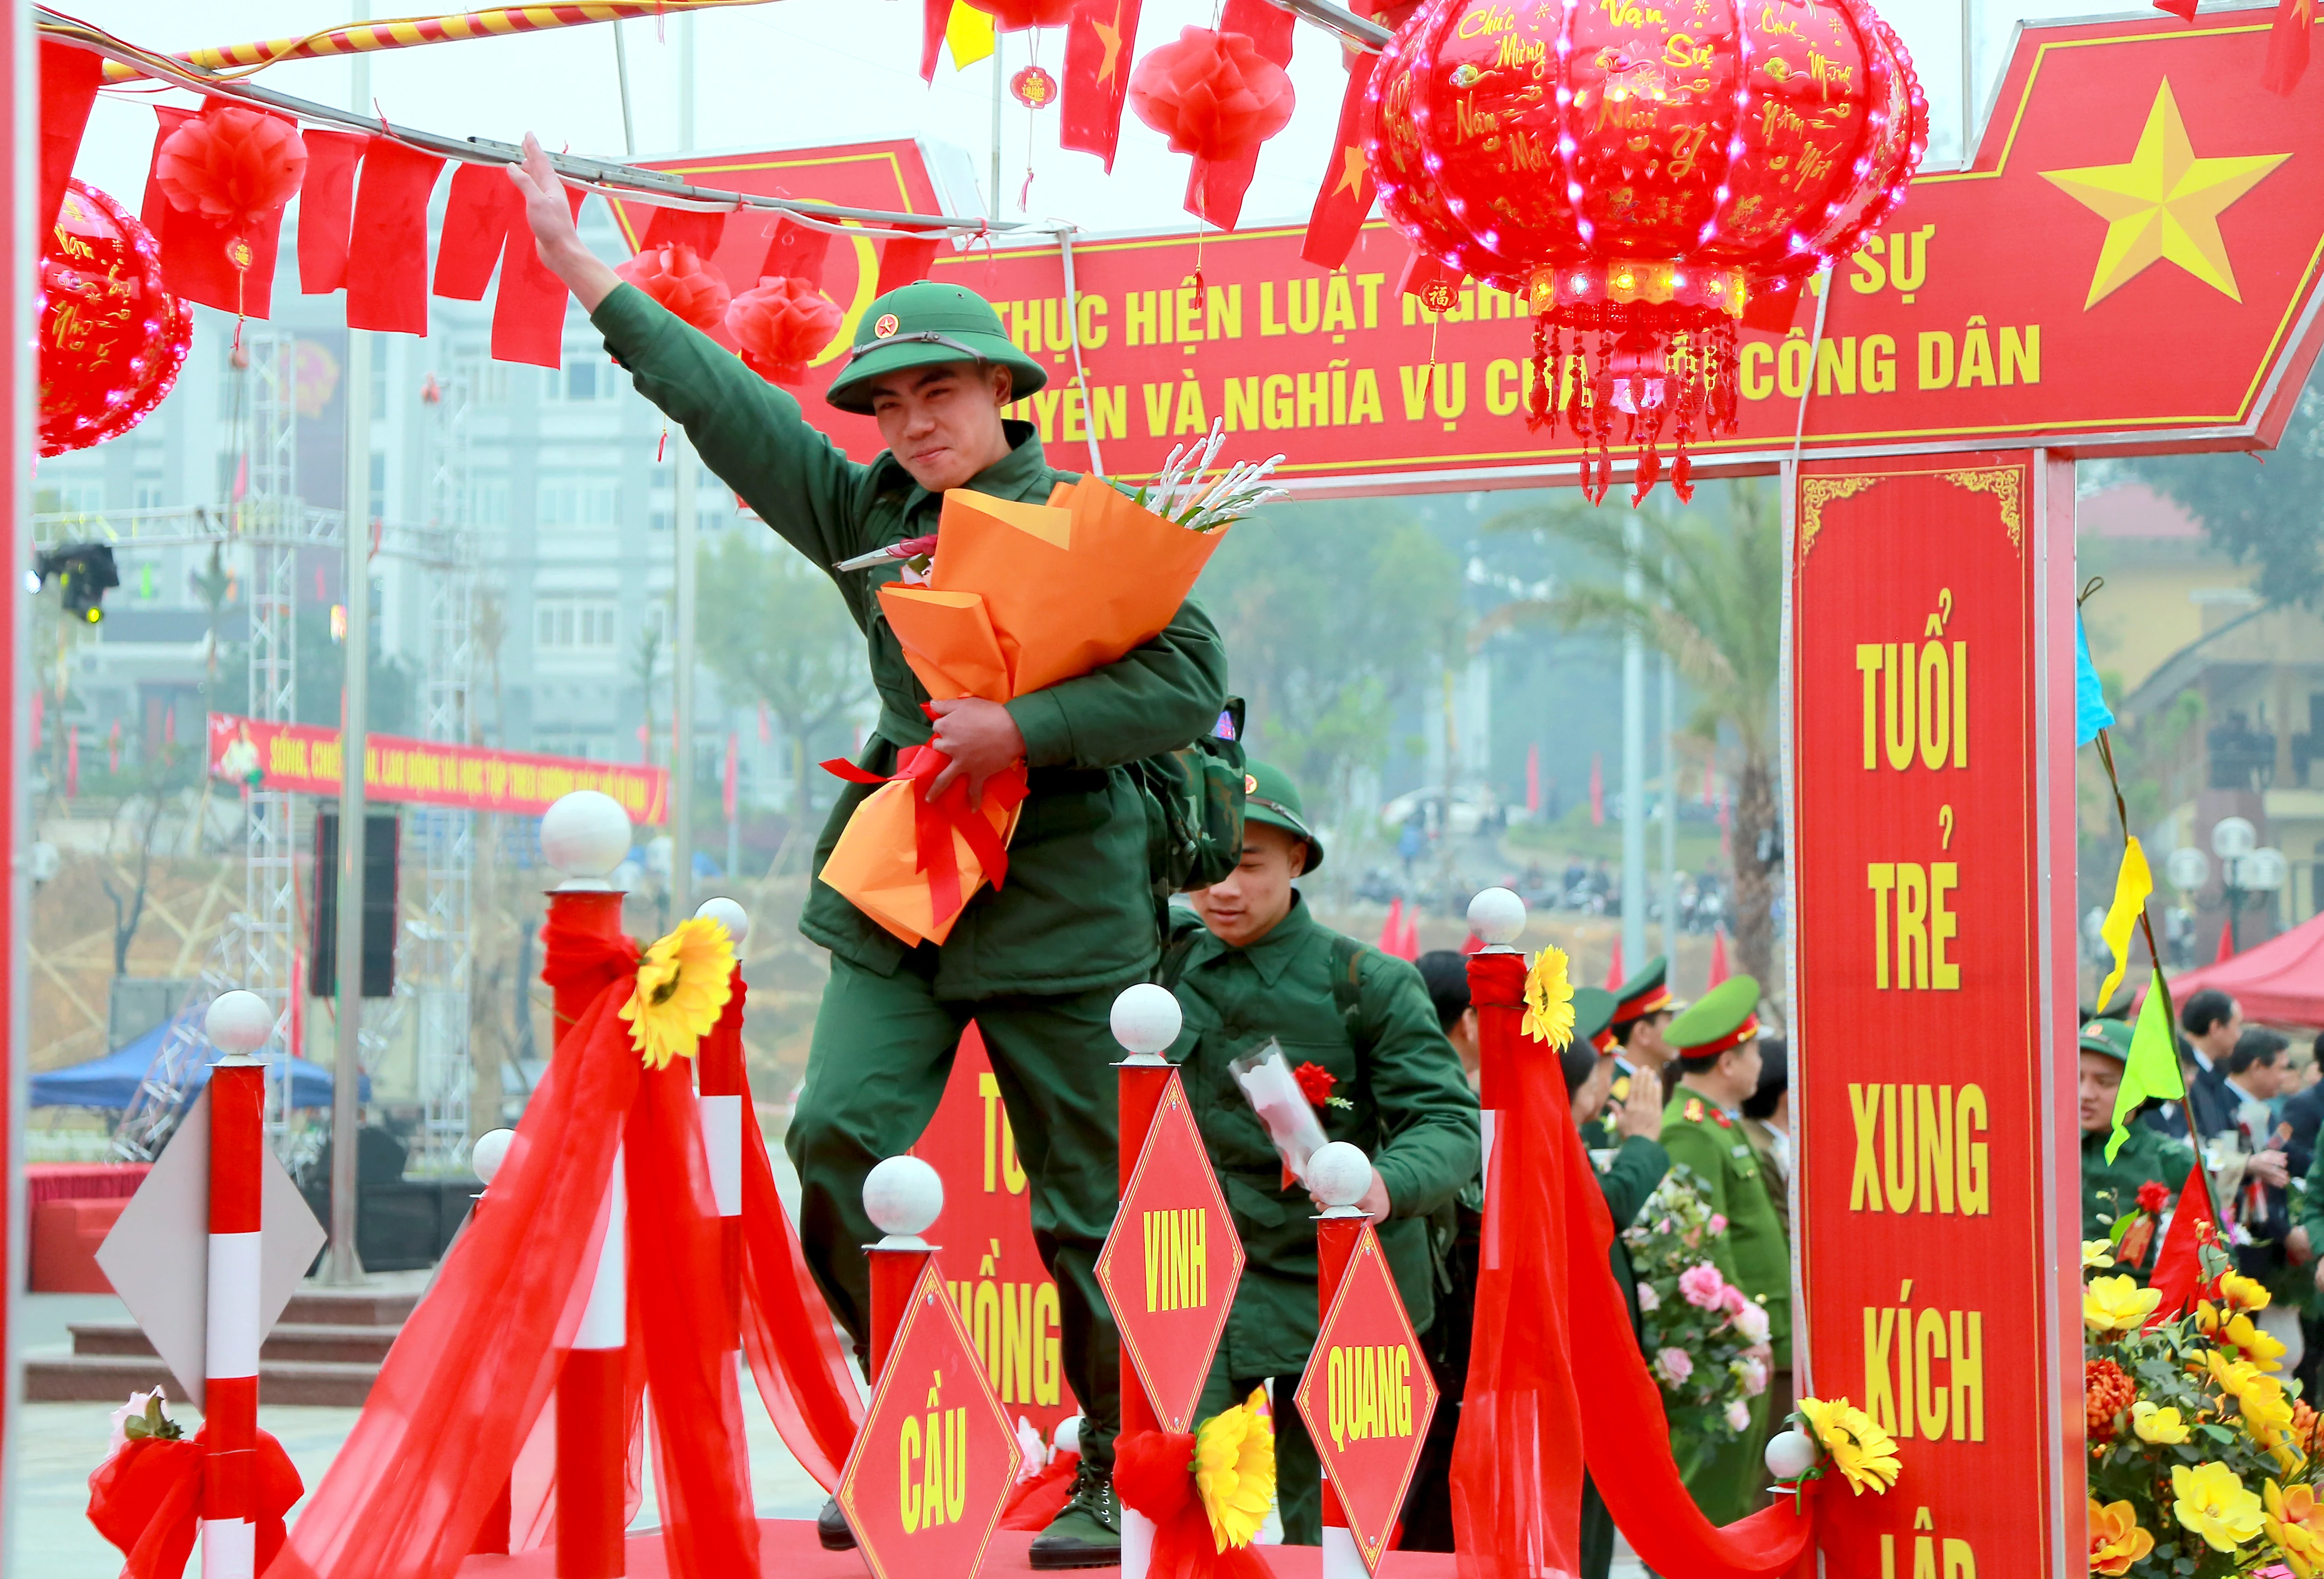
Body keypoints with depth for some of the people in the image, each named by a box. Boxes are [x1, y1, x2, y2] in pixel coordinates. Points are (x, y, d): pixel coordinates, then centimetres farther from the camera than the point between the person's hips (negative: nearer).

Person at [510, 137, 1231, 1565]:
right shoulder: (867, 516, 12)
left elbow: (1191, 680, -12)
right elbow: (730, 405, 14)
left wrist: (1020, 729, -19)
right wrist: (587, 273, 15)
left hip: (1058, 907, -4)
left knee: (1077, 1209, -1)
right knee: (837, 1142, -12)